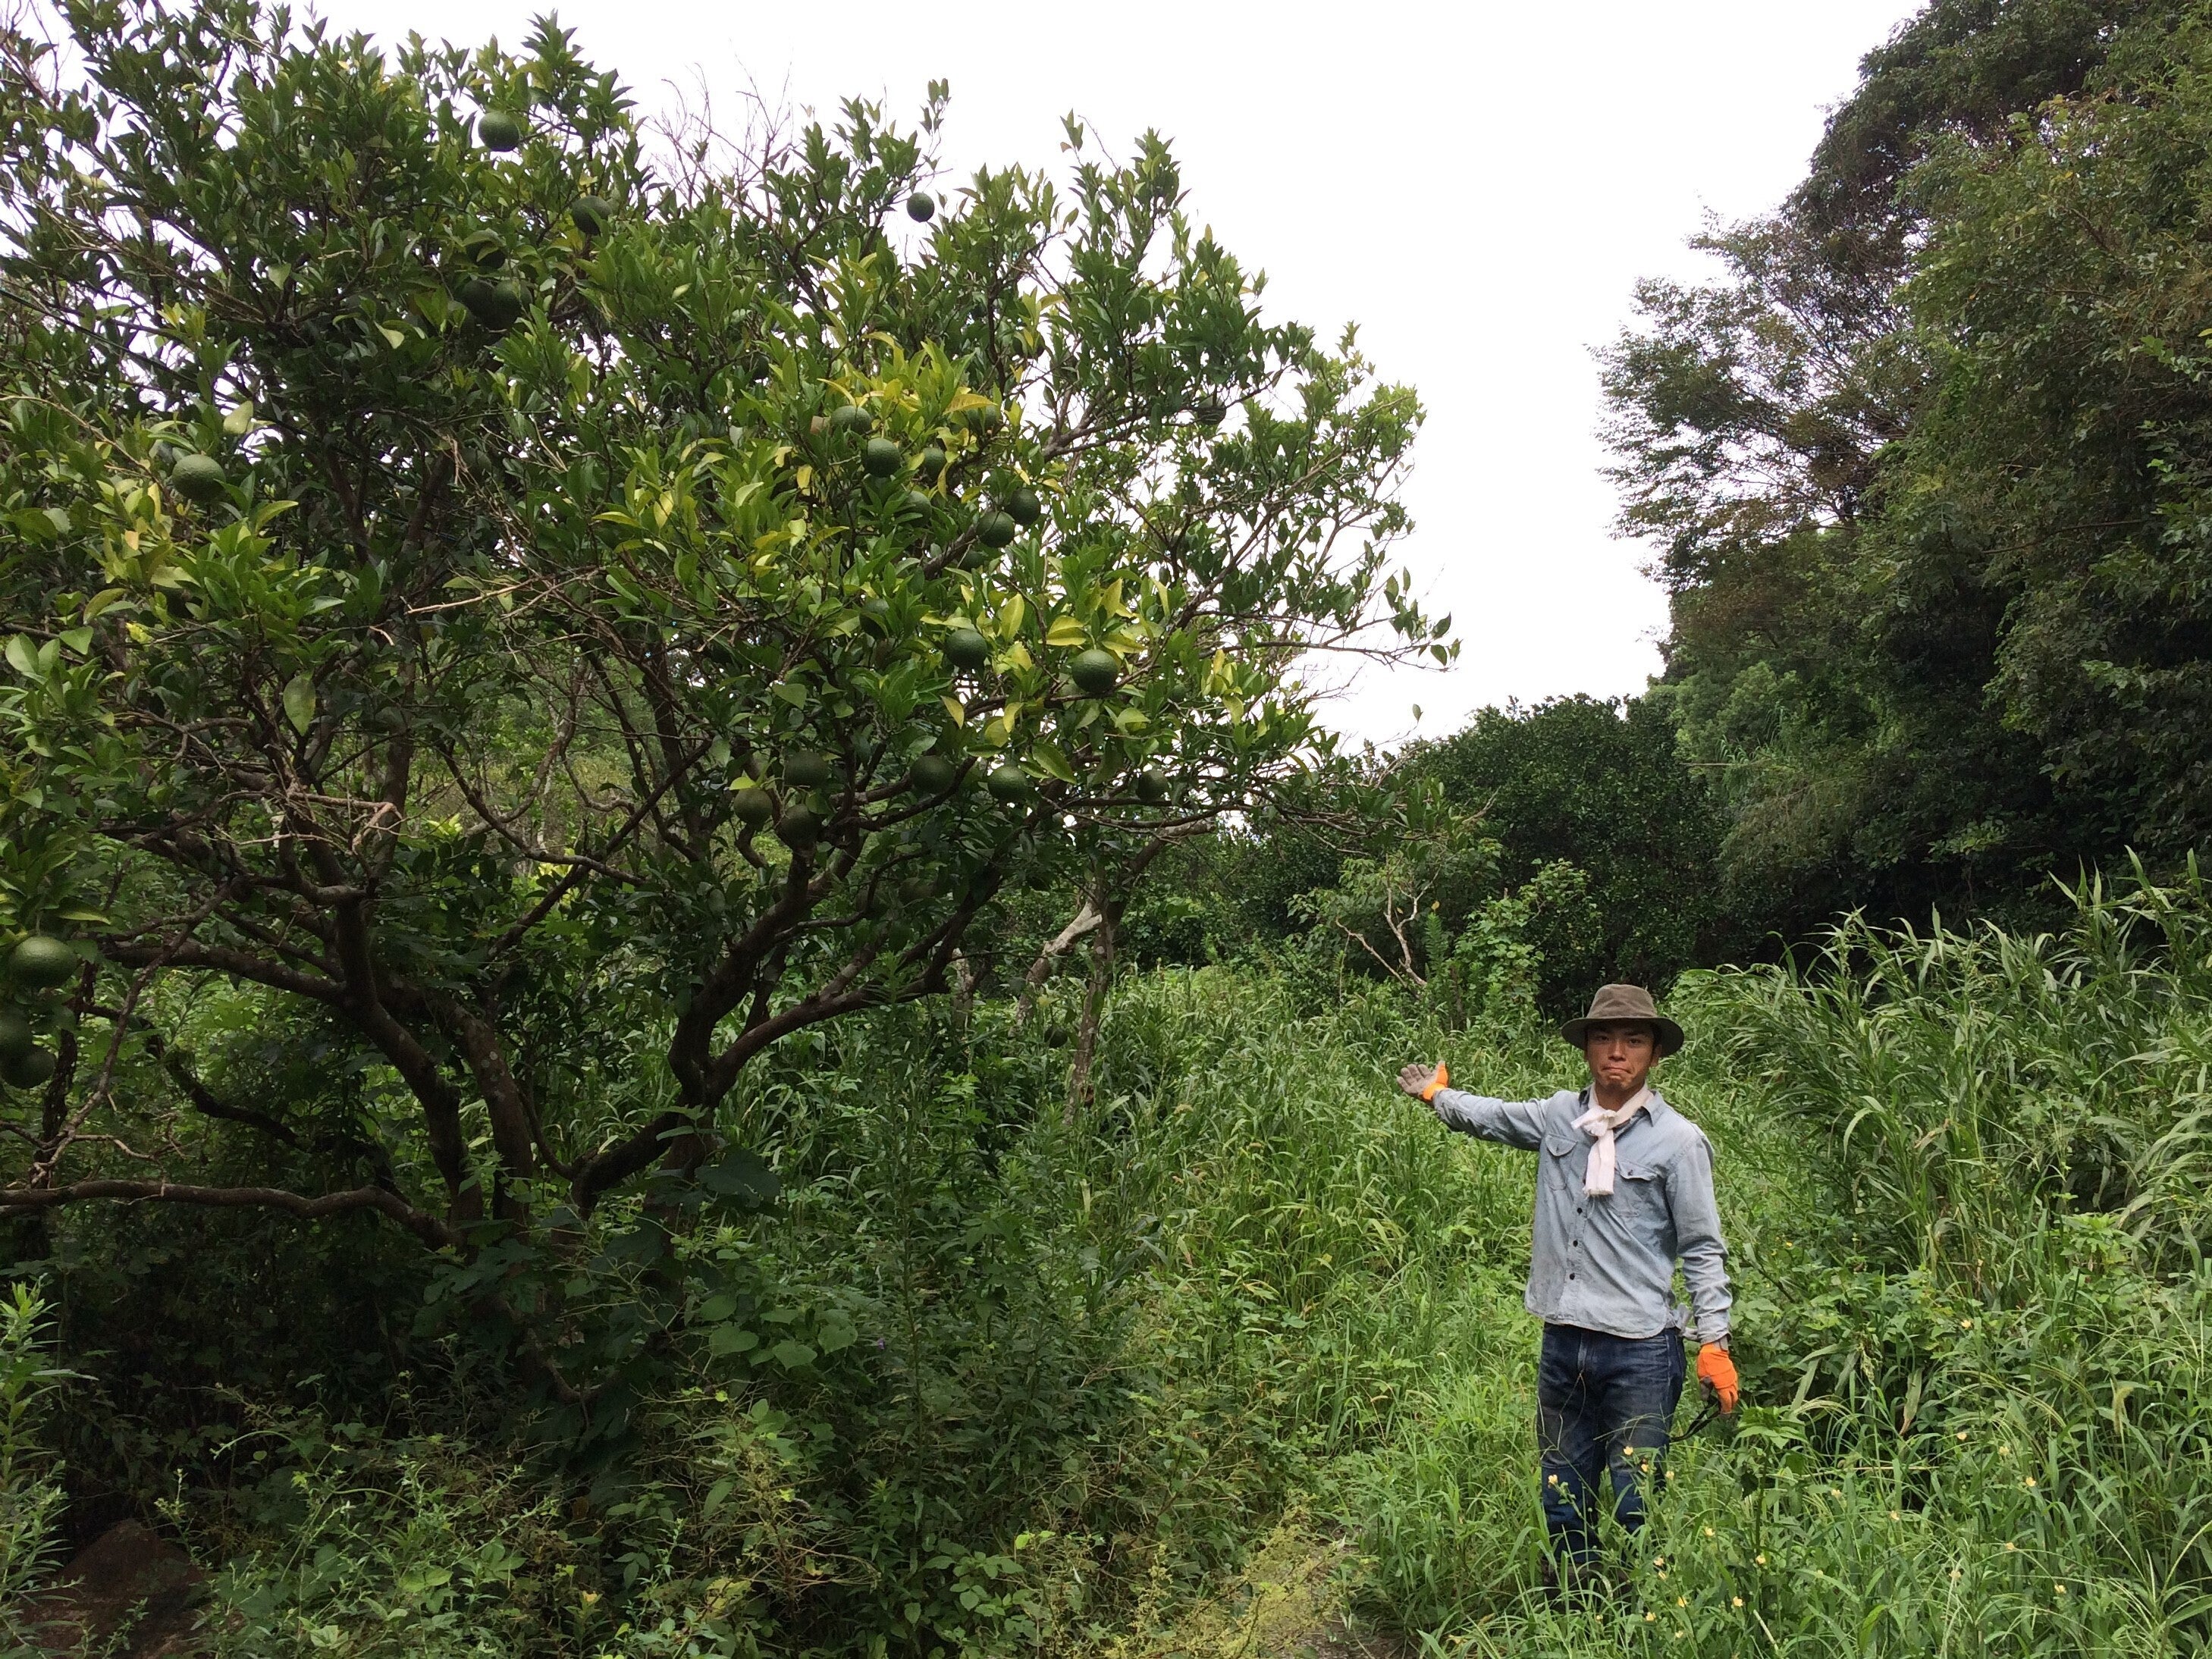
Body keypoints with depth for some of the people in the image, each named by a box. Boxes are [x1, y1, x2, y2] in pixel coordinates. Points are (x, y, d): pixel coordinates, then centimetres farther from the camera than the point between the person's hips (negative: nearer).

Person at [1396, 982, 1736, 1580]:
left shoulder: (1678, 1140, -6)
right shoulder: (1559, 1116, 6)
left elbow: (1702, 1249, -3)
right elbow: (1489, 1117, 27)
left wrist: (1714, 1341, -6)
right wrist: (1437, 1093, 35)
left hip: (1640, 1352, -5)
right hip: (1563, 1344, 5)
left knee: (1636, 1509, -3)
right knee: (1563, 1508, 14)